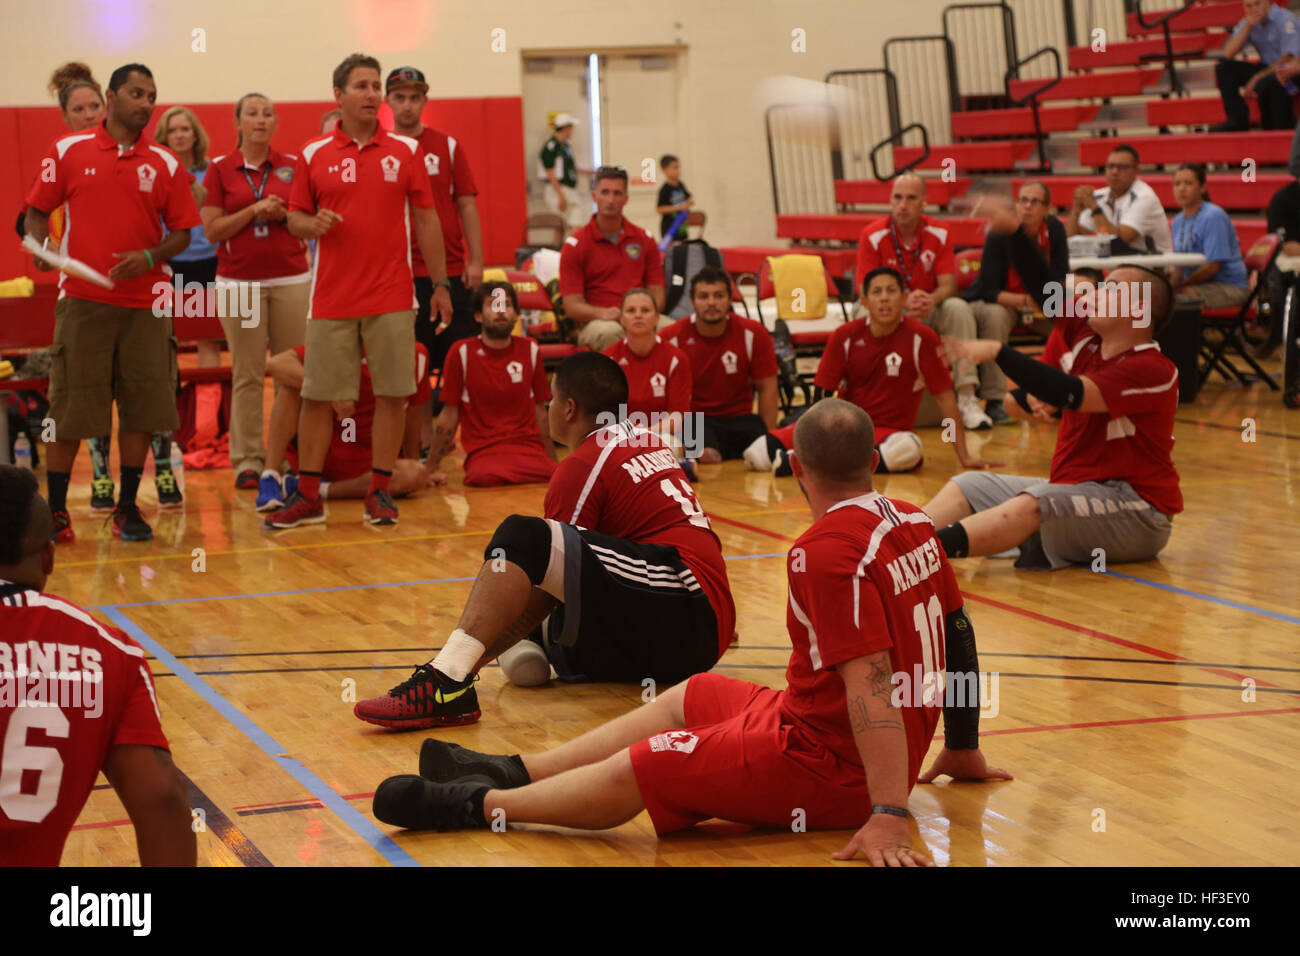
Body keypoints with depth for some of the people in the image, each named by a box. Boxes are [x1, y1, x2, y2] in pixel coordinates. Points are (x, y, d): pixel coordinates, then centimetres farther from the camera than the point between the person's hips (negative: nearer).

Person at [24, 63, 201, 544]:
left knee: (142, 407, 2)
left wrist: (151, 257, -10)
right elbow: (38, 211, 10)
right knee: (69, 409, -1)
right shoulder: (67, 151, 4)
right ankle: (55, 510, 9)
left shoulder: (164, 164, 7)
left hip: (144, 301, 2)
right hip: (82, 300, -2)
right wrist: (39, 247, -10)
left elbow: (181, 230, 9)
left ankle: (127, 507, 14)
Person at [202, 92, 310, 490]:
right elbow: (212, 230, -1)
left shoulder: (293, 166, 9)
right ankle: (248, 460, 3)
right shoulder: (220, 169, 5)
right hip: (239, 281, -1)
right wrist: (254, 210, -12)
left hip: (290, 279, 1)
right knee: (247, 374, -2)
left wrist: (283, 215, -9)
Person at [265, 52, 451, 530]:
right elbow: (294, 217, 10)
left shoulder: (406, 150, 5)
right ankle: (308, 494, 12)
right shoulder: (313, 155, 4)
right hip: (331, 299, 0)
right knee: (317, 395, 2)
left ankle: (380, 490, 11)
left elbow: (425, 219, 6)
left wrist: (441, 284, 4)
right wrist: (313, 225, -14)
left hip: (392, 298, 0)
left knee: (392, 392, 0)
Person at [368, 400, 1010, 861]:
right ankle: (515, 772, 27)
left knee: (630, 774, -7)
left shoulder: (829, 549, -24)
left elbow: (869, 681, -31)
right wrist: (962, 751, 24)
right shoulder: (913, 523, 4)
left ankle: (480, 804, 10)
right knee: (689, 698, 21)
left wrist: (889, 815, -34)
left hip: (828, 765, -10)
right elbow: (958, 634, 13)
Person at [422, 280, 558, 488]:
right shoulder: (462, 352, 4)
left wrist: (554, 463, 14)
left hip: (530, 449, 3)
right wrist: (431, 470, 4)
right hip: (483, 452, -3)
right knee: (485, 479, -38)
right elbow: (449, 414, 8)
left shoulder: (530, 350, 12)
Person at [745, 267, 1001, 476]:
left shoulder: (922, 338, -8)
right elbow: (825, 394, 1)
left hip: (888, 430, 0)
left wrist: (964, 458, -7)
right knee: (758, 455, -21)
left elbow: (945, 398, -5)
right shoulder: (845, 336, -1)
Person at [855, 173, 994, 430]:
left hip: (929, 311, 2)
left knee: (958, 308, -28)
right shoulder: (873, 236, -11)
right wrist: (904, 302, -33)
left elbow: (948, 284, -8)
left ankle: (967, 398, -29)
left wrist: (931, 300, -34)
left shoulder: (939, 233, -5)